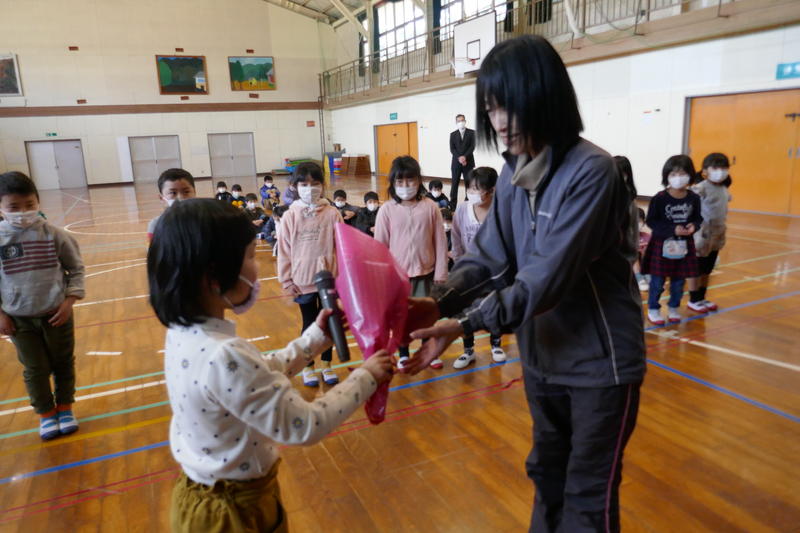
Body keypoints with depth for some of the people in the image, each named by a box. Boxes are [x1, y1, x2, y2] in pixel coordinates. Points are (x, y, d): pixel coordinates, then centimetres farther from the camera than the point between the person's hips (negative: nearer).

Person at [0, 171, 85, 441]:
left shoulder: (53, 234, -10)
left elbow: (76, 269, -1)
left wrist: (69, 301, -9)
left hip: (56, 314, 0)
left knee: (63, 363, 15)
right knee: (35, 369, 12)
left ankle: (65, 408, 36)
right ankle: (45, 413, 33)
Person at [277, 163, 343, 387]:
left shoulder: (332, 214, -6)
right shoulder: (290, 216, -6)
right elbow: (284, 251, -2)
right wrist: (286, 282, -2)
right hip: (302, 282, 0)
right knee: (309, 324, 14)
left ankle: (327, 365, 31)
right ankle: (308, 367, 30)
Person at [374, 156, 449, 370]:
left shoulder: (430, 207, -6)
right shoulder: (387, 210, -7)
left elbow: (440, 242, -3)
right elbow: (379, 245, -3)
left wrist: (441, 272, -4)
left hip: (425, 272, 0)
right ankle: (403, 355, 32)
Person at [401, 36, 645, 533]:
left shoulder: (591, 170, -23)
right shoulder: (515, 172, -1)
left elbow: (548, 276, -29)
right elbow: (489, 255, -5)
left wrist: (465, 325, -33)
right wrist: (439, 301, -20)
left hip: (600, 360, -6)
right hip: (542, 354, 7)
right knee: (546, 471, 26)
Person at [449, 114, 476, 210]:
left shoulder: (471, 132, 5)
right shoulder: (453, 134, 10)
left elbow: (472, 147, -5)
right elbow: (452, 149, 1)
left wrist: (465, 157, -17)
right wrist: (459, 158, -15)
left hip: (468, 162, -1)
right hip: (456, 163, 1)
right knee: (454, 184, 0)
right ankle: (452, 205, 3)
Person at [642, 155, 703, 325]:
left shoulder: (694, 199, -2)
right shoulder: (659, 199, -14)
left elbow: (698, 218, 9)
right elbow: (651, 221, -13)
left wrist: (693, 226, -14)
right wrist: (673, 229, -21)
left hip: (684, 245, 4)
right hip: (662, 244, -3)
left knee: (679, 280, 13)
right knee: (658, 280, 4)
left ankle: (673, 308, 31)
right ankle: (653, 309, 19)